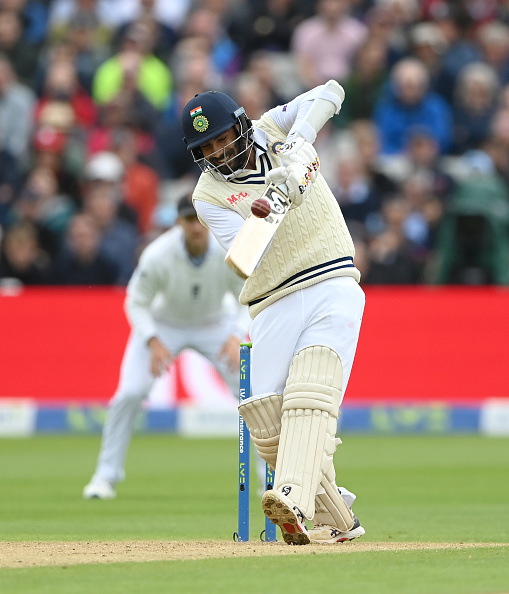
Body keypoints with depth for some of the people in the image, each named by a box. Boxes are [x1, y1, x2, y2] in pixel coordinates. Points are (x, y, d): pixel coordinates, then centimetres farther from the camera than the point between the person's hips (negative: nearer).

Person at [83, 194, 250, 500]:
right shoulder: (157, 256, -30)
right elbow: (137, 303, -18)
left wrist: (236, 338, -32)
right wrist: (154, 342, -33)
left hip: (215, 325, 1)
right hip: (163, 324, -1)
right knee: (130, 393, -18)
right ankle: (107, 476, -2)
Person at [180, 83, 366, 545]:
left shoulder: (275, 129, 11)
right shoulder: (209, 195, 4)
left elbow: (329, 94, -3)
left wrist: (298, 146, -16)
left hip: (334, 287, -2)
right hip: (273, 307, 2)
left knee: (309, 399, -23)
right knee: (267, 423, -10)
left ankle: (294, 500, -44)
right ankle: (336, 519, 6)